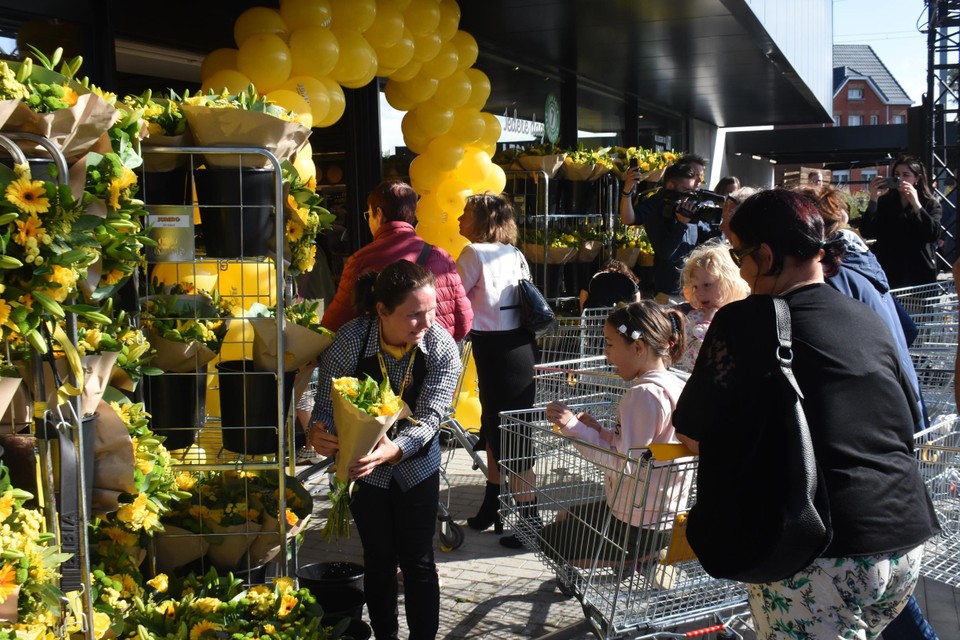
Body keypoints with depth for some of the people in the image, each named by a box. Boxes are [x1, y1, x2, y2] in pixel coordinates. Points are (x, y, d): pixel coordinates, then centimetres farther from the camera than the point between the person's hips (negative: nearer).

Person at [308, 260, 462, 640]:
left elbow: (429, 417, -26)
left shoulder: (443, 348, -22)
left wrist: (394, 449, -45)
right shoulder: (351, 340, -24)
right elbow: (328, 401, -17)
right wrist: (318, 432, -41)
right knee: (379, 560, 13)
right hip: (363, 467, 0)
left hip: (416, 467, 0)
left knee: (418, 563, 2)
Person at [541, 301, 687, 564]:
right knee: (567, 518, 29)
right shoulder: (676, 386, 4)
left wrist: (574, 427, -22)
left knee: (551, 539, 12)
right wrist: (598, 432, 2)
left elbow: (625, 464, -25)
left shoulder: (644, 394, -24)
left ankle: (641, 560, 7)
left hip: (636, 524, -9)